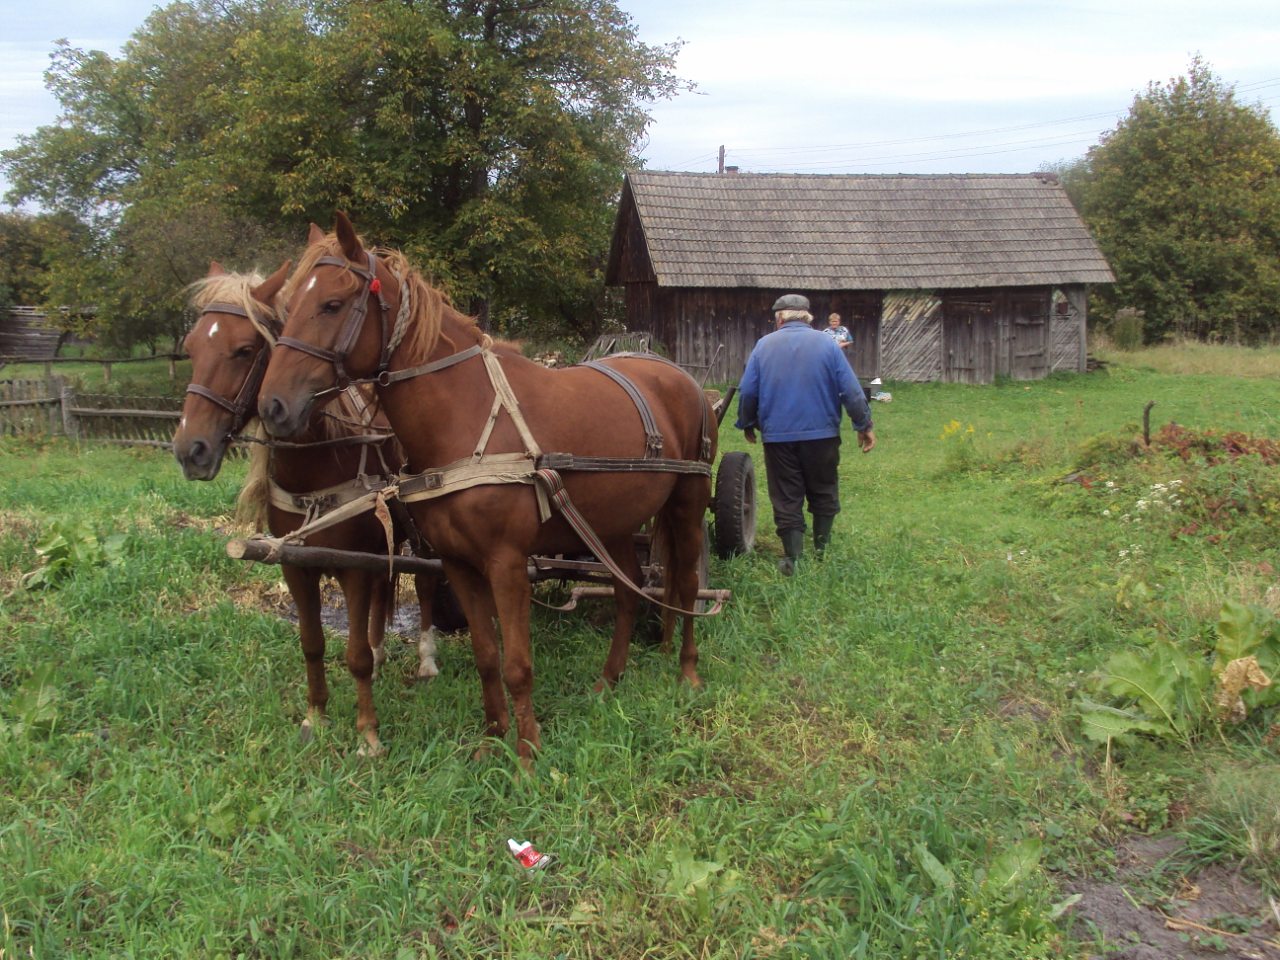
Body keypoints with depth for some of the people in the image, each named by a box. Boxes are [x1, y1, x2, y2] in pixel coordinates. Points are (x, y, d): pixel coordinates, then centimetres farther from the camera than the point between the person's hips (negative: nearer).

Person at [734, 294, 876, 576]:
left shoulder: (764, 345, 1)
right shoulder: (826, 343, -2)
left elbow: (747, 391, 1)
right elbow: (851, 389, -5)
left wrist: (747, 424, 16)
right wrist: (864, 425, 3)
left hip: (778, 436, 0)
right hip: (822, 433, 0)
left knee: (786, 499, 6)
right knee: (823, 494, 16)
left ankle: (793, 558, 3)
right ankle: (822, 550, 23)